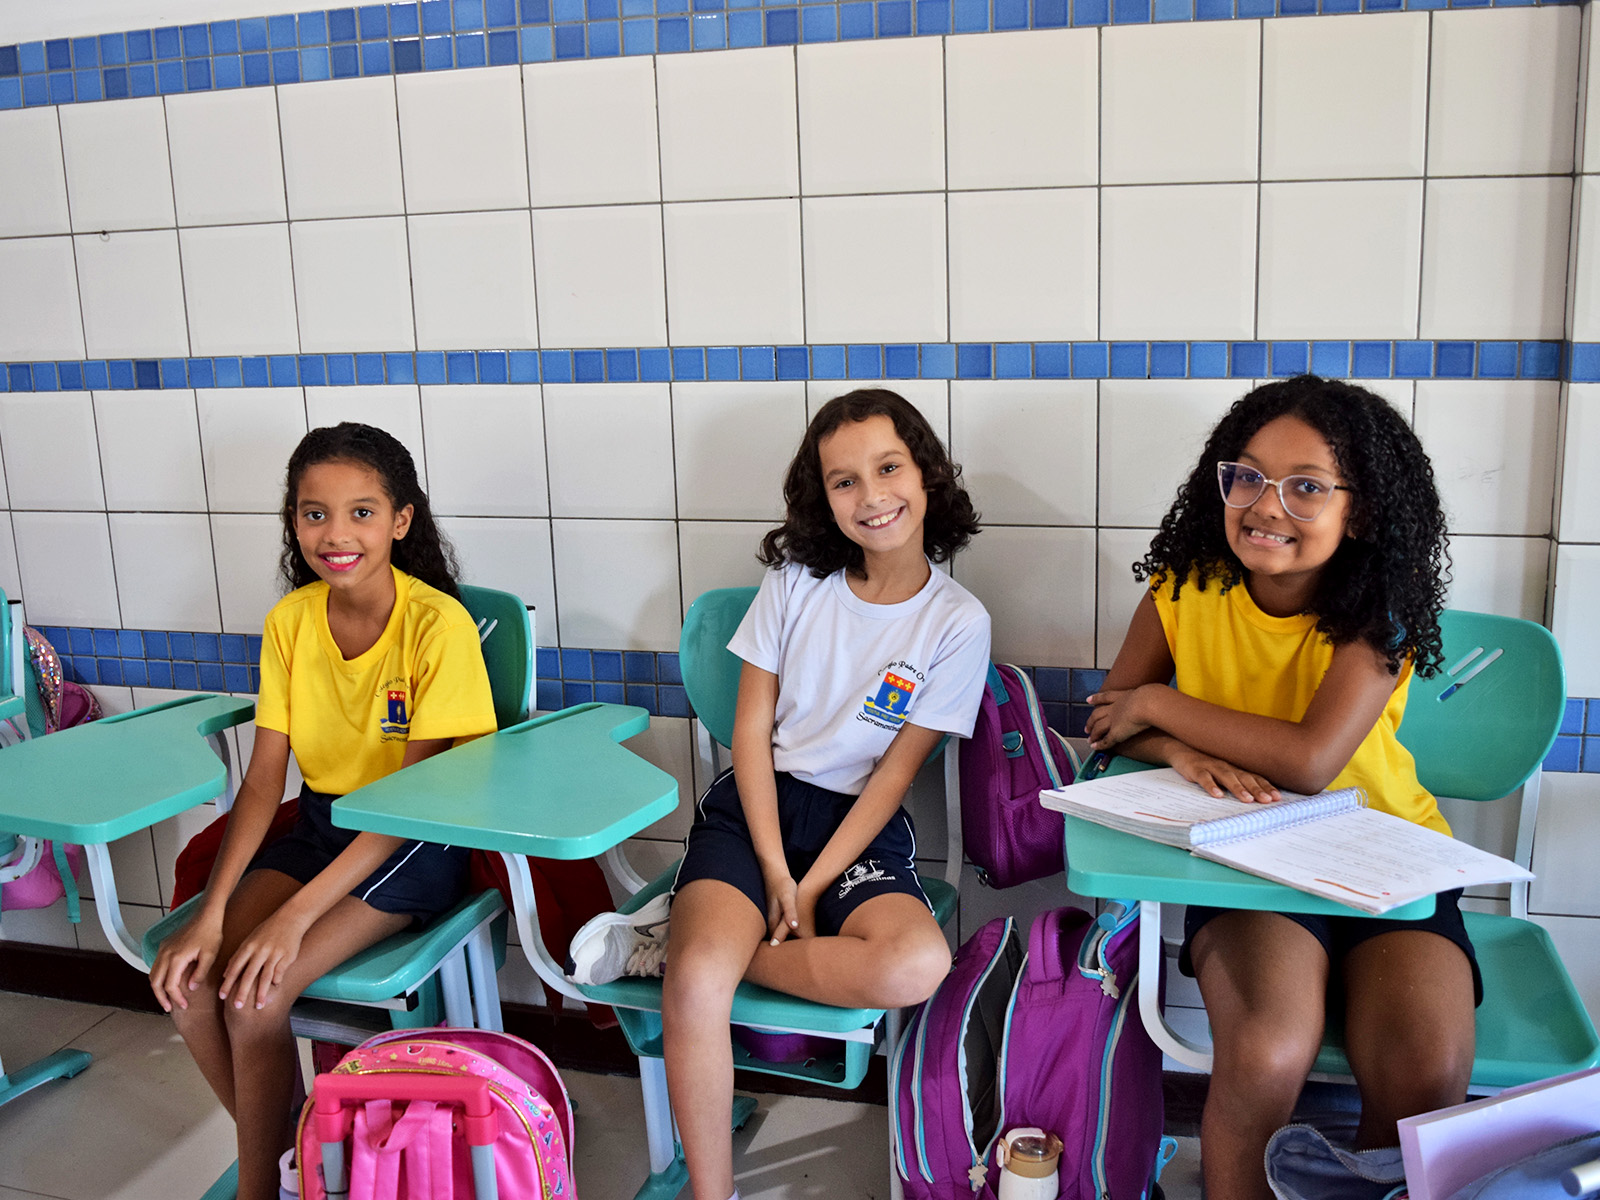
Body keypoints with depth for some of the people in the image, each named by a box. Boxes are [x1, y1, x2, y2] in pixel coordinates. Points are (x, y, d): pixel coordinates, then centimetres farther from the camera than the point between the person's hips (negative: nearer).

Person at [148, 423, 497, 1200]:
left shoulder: (438, 624, -20)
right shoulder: (290, 620, -2)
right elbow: (264, 778, -3)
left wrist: (295, 915, -25)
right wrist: (211, 913, -15)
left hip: (415, 843, -5)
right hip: (320, 823, 6)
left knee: (256, 991, -22)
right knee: (190, 980, -14)